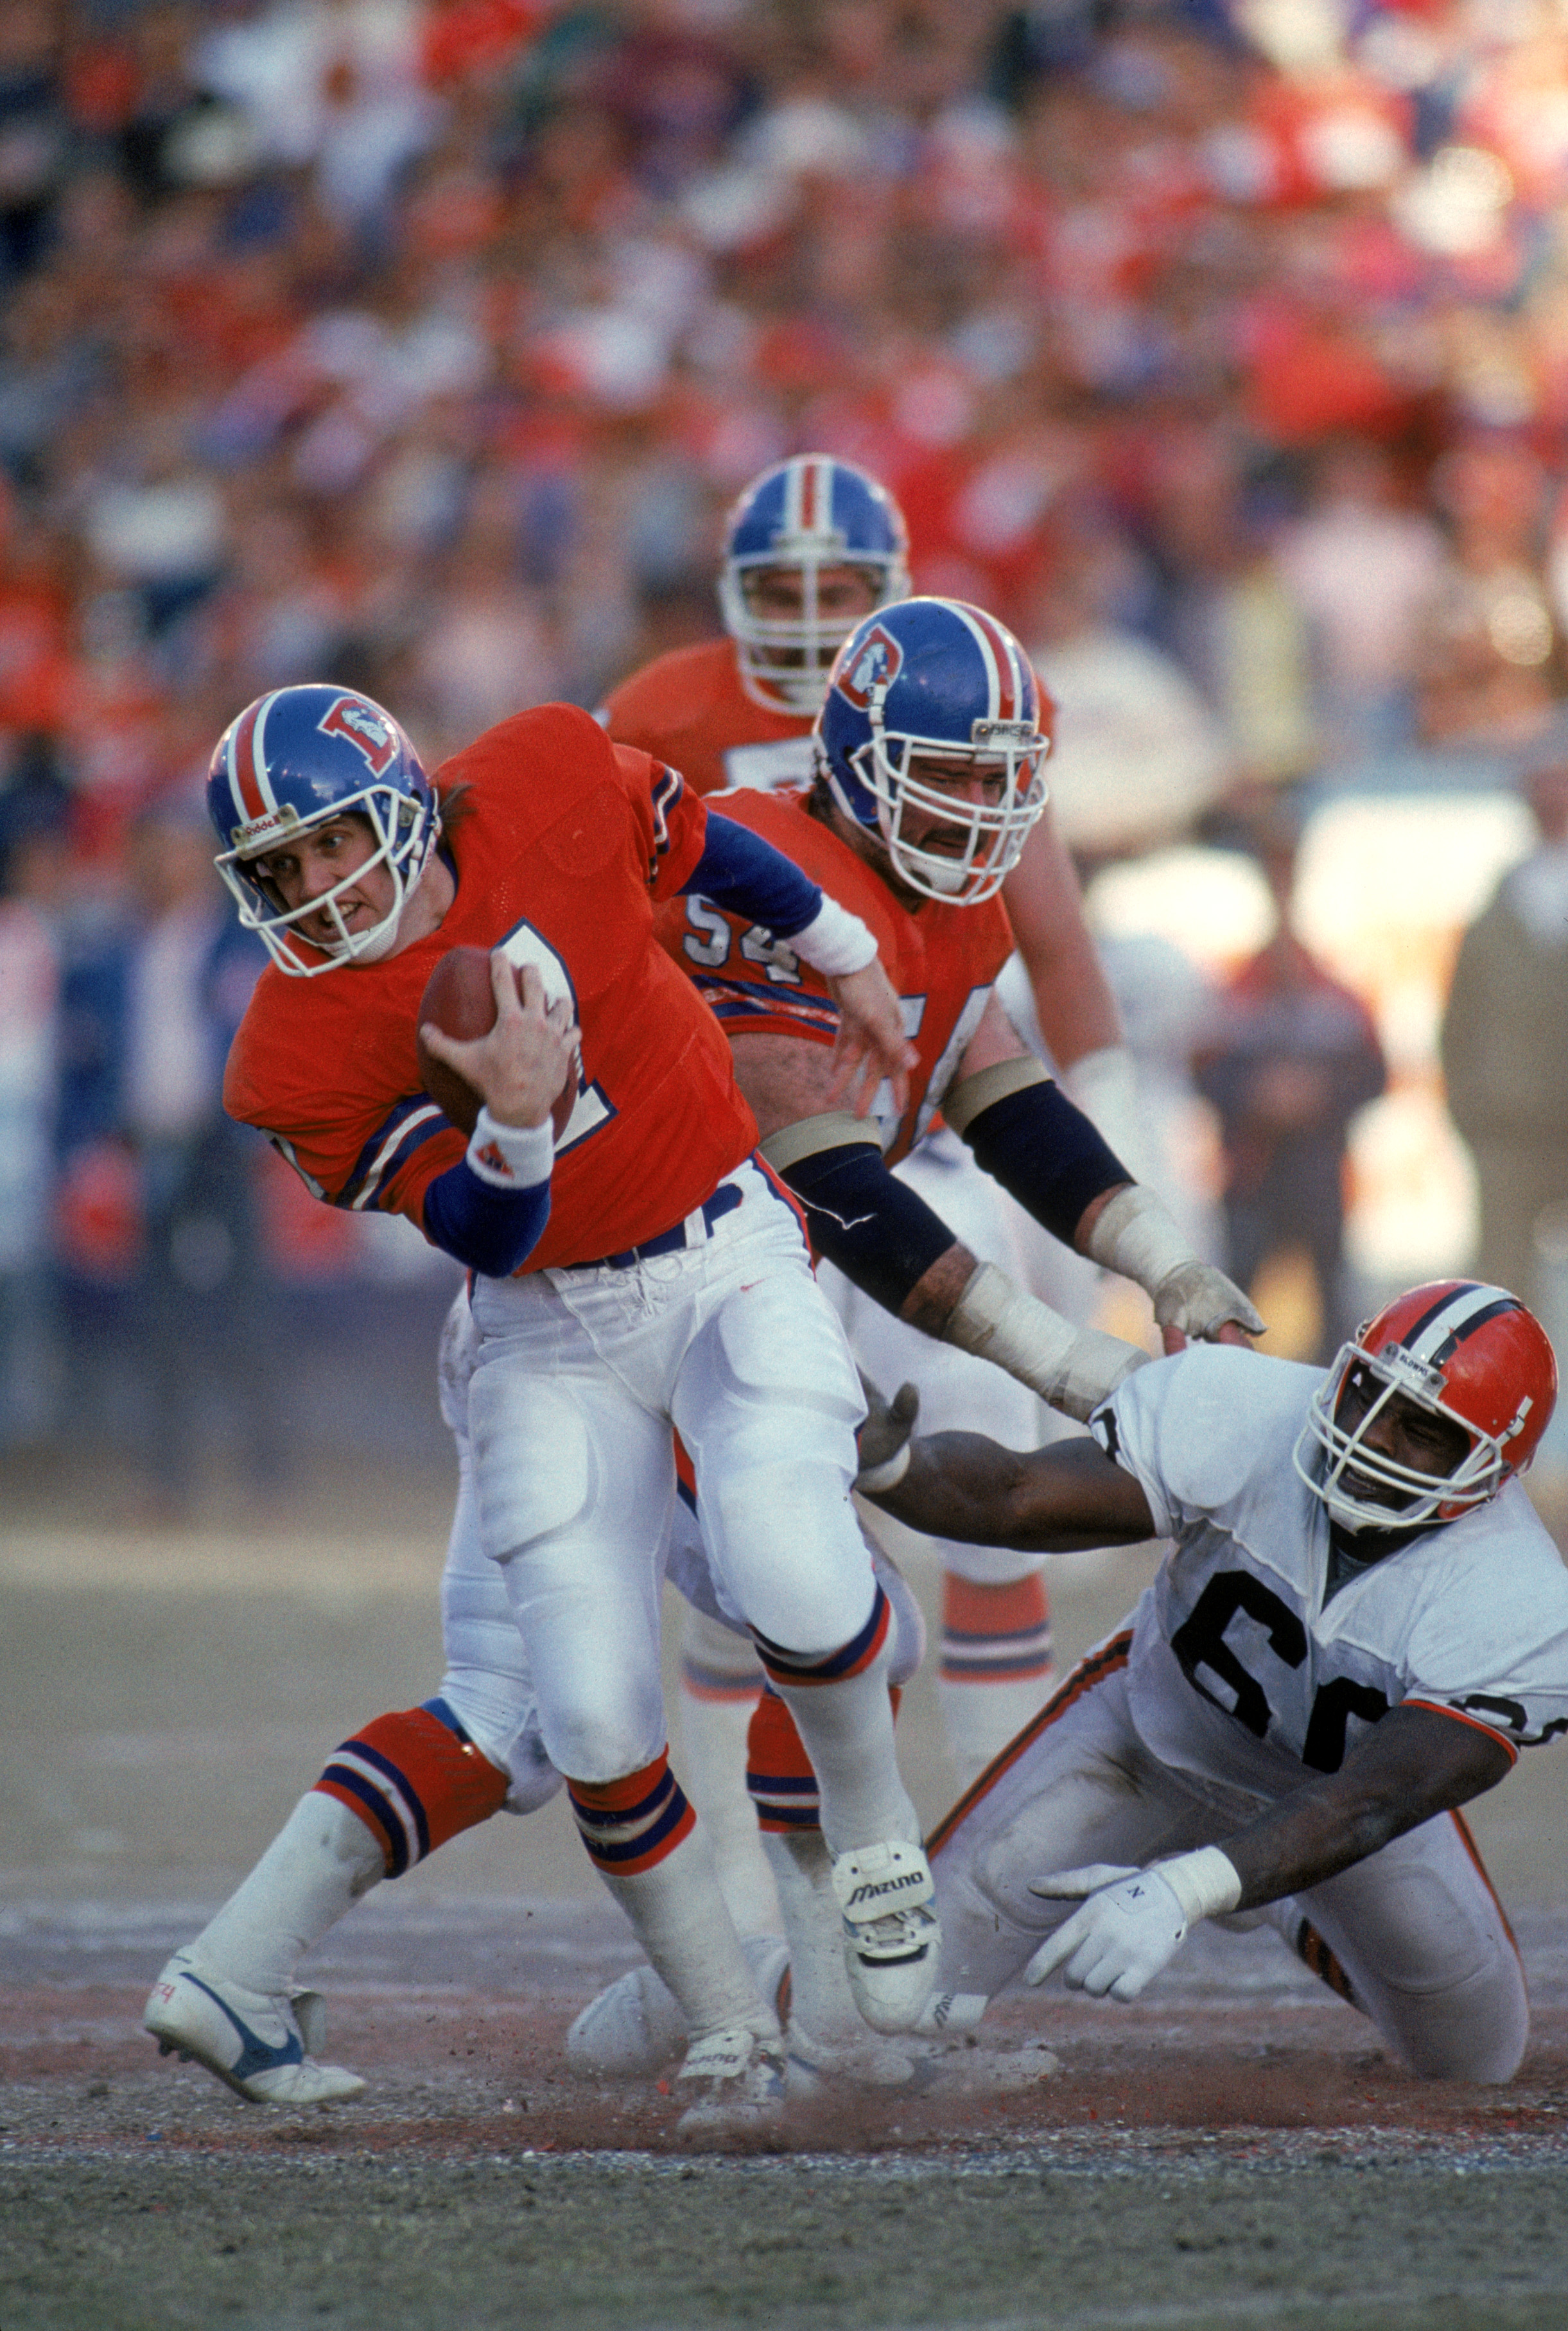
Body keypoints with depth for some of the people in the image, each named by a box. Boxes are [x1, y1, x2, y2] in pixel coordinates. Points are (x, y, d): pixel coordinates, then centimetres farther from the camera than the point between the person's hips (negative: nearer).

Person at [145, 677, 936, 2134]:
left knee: (784, 1561, -28)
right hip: (552, 1335, 0)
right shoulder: (301, 1057, -18)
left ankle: (871, 1827, 3)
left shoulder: (548, 783, -14)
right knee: (594, 1707, -11)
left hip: (725, 1259, 0)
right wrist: (513, 1123, -39)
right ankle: (726, 2028, 11)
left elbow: (699, 848, 8)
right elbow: (484, 1237, -18)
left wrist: (845, 961, 22)